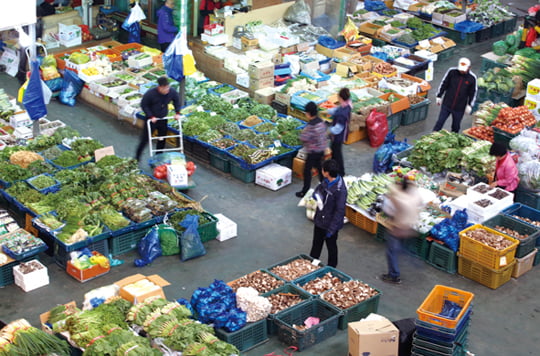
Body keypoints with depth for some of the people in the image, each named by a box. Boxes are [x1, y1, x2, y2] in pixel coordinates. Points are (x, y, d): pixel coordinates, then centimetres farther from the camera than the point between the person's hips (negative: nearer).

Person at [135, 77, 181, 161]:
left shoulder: (172, 92, -15)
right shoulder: (150, 94, -26)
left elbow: (177, 101, 7)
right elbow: (144, 105, -13)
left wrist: (177, 113, -2)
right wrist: (151, 116, -19)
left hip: (163, 119, 4)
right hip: (151, 119, -4)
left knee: (162, 140, 10)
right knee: (145, 138, 0)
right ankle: (137, 158, 15)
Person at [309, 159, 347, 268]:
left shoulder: (340, 190, -31)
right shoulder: (326, 181, -7)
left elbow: (340, 211, -26)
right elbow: (320, 187, 15)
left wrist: (332, 229, -23)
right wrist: (316, 193, -10)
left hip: (330, 224, -7)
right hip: (319, 220, 8)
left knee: (331, 246, 16)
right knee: (316, 243, 25)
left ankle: (331, 268, 37)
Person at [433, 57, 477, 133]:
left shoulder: (472, 78, -10)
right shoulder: (452, 71, -10)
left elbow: (472, 93, 2)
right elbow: (444, 84, 2)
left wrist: (469, 105, 1)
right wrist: (439, 96, 6)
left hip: (459, 108, 0)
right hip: (446, 104, 0)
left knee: (456, 127, 12)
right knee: (440, 122, 5)